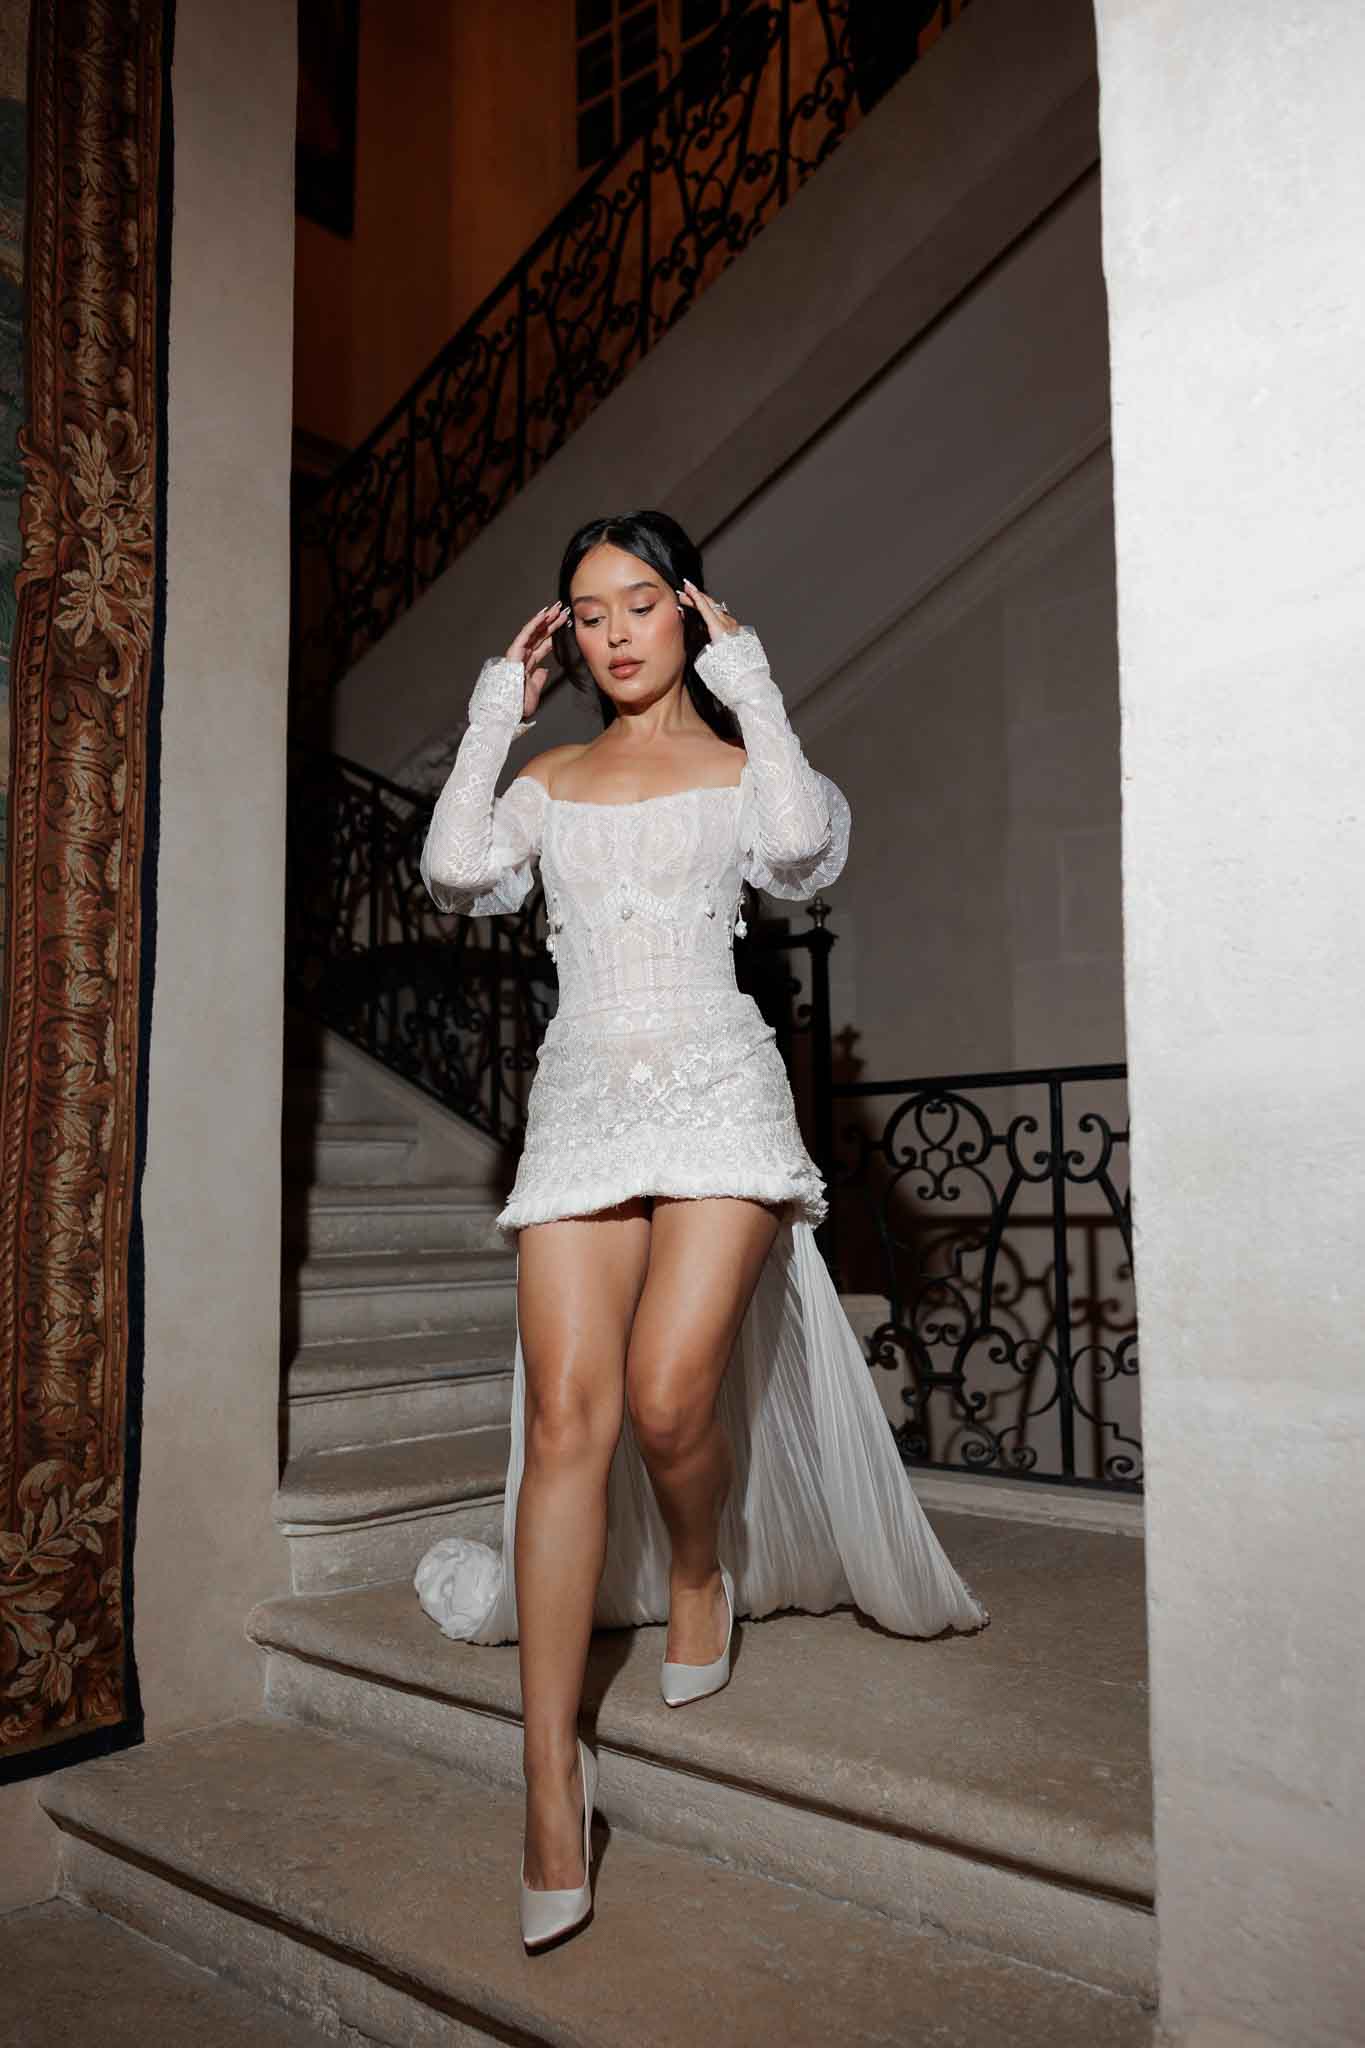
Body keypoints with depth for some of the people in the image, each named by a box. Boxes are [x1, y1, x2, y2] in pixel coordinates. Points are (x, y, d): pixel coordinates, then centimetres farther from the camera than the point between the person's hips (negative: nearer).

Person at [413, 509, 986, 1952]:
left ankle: (703, 1571, 18)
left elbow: (802, 845, -11)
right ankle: (552, 1778, -7)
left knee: (669, 1395, -18)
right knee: (568, 1412, -11)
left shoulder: (739, 765, 11)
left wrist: (748, 686, -2)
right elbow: (455, 871, 2)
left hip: (716, 1089, -2)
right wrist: (496, 709, 8)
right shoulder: (549, 784, 19)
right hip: (582, 1100, 2)